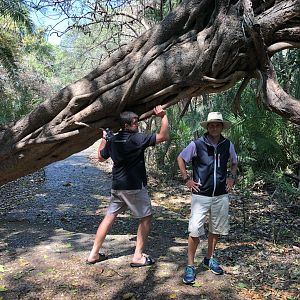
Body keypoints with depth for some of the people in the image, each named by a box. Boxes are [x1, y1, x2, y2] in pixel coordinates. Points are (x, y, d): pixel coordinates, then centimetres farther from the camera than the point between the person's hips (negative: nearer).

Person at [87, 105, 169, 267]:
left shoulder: (112, 139, 4)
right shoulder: (136, 138, -14)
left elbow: (101, 157, 20)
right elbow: (163, 136, -15)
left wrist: (104, 138, 29)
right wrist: (163, 116, -6)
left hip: (117, 187, 7)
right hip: (134, 187, -7)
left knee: (109, 217, 13)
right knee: (146, 218, 8)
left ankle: (94, 254, 19)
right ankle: (138, 256, 9)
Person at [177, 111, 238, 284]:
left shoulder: (228, 145, 1)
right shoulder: (197, 144, -10)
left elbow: (234, 163, 20)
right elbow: (180, 158, 4)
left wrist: (231, 177, 4)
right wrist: (186, 179, -3)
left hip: (221, 195, 4)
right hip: (201, 195, -4)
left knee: (216, 229, 15)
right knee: (195, 230, -8)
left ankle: (209, 259, 35)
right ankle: (190, 266, 8)